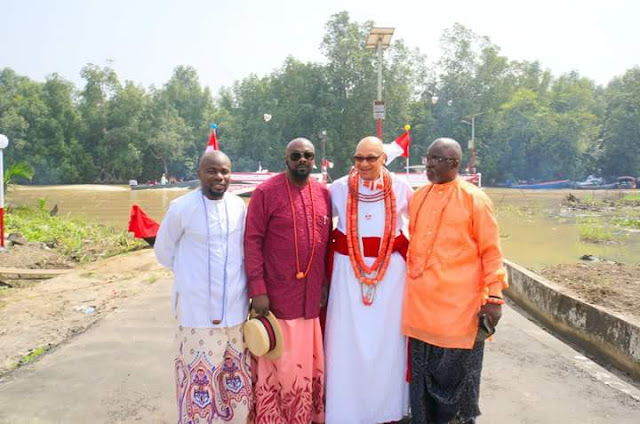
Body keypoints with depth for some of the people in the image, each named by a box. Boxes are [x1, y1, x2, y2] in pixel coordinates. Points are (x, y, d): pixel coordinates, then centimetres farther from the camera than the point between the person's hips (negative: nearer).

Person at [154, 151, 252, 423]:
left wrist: (238, 281, 8)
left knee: (235, 372, 16)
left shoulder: (238, 206, 1)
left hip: (235, 305, 4)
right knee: (199, 373, 6)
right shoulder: (182, 207, -10)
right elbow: (163, 250, 2)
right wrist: (193, 275, 3)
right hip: (197, 306, -4)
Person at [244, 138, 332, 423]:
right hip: (277, 295, -5)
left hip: (313, 295, 5)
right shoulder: (266, 192, -8)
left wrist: (326, 283, 12)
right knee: (277, 363, 7)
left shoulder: (323, 193, 7)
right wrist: (257, 289, -14)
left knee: (310, 360, 15)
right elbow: (252, 241, -10)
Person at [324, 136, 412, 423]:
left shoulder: (401, 189, -1)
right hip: (348, 273, 0)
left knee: (387, 340, 9)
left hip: (390, 272, 0)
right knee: (348, 342, 5)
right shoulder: (339, 189, -1)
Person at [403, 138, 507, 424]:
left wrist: (494, 297, -9)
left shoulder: (474, 199, -6)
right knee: (422, 370, 13)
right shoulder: (418, 198, 10)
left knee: (455, 370, 7)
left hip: (458, 304, -5)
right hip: (420, 302, 5)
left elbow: (491, 251, -5)